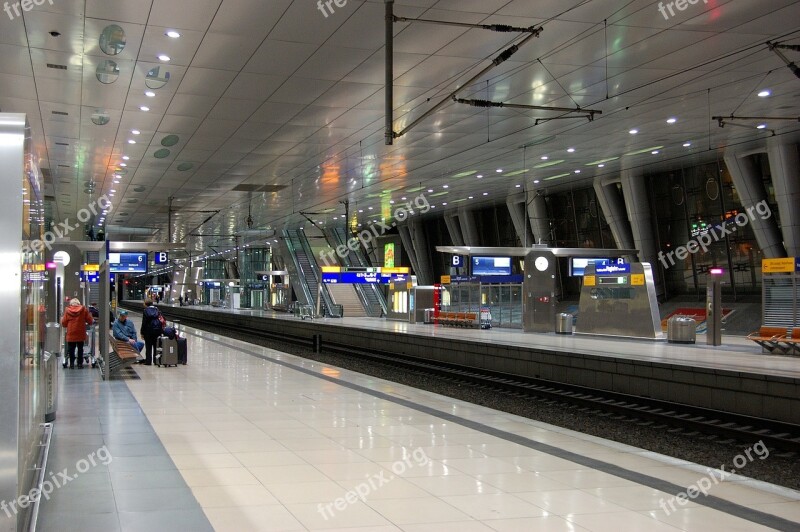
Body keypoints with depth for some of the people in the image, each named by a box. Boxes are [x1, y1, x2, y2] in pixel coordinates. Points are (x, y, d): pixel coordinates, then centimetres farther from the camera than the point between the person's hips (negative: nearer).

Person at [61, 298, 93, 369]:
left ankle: (72, 364, 6)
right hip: (81, 334, 0)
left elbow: (63, 323, 0)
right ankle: (80, 363, 10)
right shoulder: (83, 309, -2)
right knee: (80, 349, 10)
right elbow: (90, 320, -1)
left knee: (71, 349, 8)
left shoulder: (67, 310, -1)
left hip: (71, 334, 0)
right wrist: (87, 323, 21)